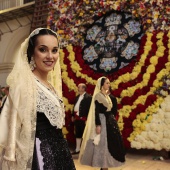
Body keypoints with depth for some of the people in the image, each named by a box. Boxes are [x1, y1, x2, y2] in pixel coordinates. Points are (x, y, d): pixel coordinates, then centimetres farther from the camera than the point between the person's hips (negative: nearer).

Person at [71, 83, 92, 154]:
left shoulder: (88, 97, -13)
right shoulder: (77, 97, 14)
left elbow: (89, 108, -17)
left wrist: (87, 119, -20)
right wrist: (73, 116, 15)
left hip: (83, 118, -8)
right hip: (77, 118, 9)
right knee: (78, 134, 16)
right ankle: (77, 149, 28)